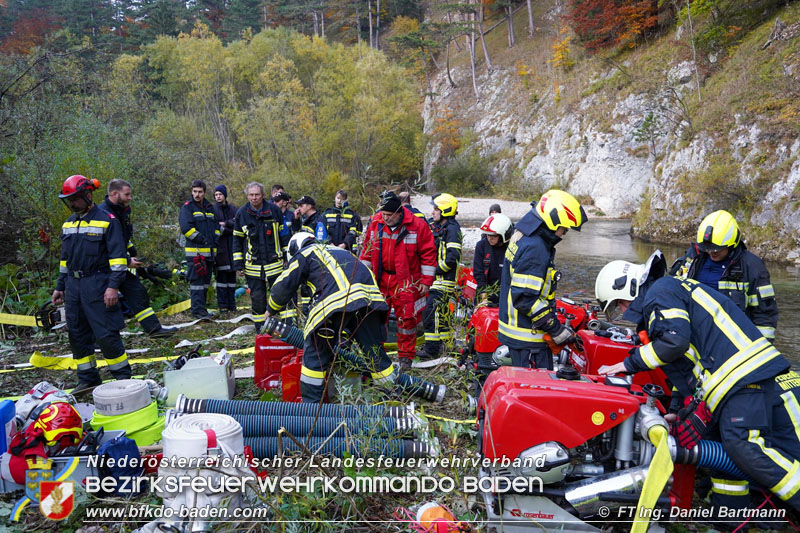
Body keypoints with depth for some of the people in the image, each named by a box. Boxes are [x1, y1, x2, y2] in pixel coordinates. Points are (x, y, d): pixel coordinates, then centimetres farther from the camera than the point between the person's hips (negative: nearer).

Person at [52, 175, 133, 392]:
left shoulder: (106, 220, -7)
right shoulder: (68, 224, 15)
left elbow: (118, 256, -12)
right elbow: (65, 258, 22)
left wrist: (113, 285, -19)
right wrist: (60, 287, 21)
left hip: (97, 284, -7)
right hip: (73, 285, 7)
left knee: (106, 334, -7)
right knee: (77, 334, 10)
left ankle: (124, 377, 7)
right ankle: (88, 379, 22)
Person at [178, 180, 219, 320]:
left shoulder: (209, 207, 17)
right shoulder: (187, 207, -4)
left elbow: (216, 226, 23)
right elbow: (185, 227, -16)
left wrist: (215, 239, 7)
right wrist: (202, 239, -16)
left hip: (210, 251, 7)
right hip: (195, 251, -7)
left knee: (206, 280, 12)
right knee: (197, 280, -10)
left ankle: (201, 307, 21)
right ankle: (197, 310, -9)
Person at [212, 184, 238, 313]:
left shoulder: (233, 209, 12)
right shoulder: (212, 209, 1)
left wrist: (225, 224, -10)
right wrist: (231, 227, -9)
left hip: (232, 247, 4)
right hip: (220, 247, -4)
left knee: (232, 276, 7)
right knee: (221, 276, -4)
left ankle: (232, 304, 13)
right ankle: (223, 305, 2)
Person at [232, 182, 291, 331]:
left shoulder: (274, 210, 1)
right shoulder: (241, 213, 2)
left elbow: (284, 234, 8)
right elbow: (237, 240, 8)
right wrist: (238, 264, 3)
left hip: (275, 263, -1)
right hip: (252, 266, 1)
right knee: (257, 297, 7)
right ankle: (260, 328, 19)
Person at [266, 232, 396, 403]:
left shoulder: (304, 254, 20)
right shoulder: (339, 251, 39)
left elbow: (283, 286, 19)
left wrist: (271, 309, 39)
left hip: (338, 301, -6)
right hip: (371, 298, 6)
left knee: (315, 353, 9)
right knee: (374, 351, 16)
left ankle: (311, 402, 13)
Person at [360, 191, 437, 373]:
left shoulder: (417, 225, -11)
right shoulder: (375, 223, 0)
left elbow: (428, 254, -6)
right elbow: (367, 250, 11)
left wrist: (426, 281, -6)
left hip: (406, 281, -3)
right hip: (380, 278, 4)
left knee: (406, 318, 2)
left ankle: (405, 356, 17)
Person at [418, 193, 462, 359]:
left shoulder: (452, 229, -12)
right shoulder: (437, 227, 18)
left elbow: (453, 257, -22)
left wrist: (436, 270, -16)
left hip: (444, 279, -10)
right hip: (436, 277, 10)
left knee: (431, 311, -13)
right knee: (441, 311, 15)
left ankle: (432, 348, -9)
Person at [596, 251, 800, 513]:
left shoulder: (659, 291, -3)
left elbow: (674, 340, -21)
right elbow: (684, 363, 31)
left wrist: (630, 363, -10)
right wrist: (676, 408, 27)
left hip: (745, 375, -11)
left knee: (744, 448, -21)